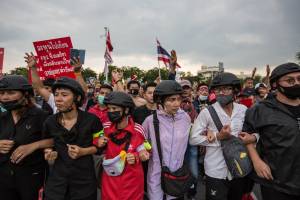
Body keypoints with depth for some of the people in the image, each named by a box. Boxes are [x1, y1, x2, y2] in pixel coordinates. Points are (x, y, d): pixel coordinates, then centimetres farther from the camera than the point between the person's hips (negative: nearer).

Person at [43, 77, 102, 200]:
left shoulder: (91, 120, -13)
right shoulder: (50, 122, -3)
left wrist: (83, 151, -17)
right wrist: (48, 152, -5)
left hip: (84, 176, -2)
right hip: (57, 176, 3)